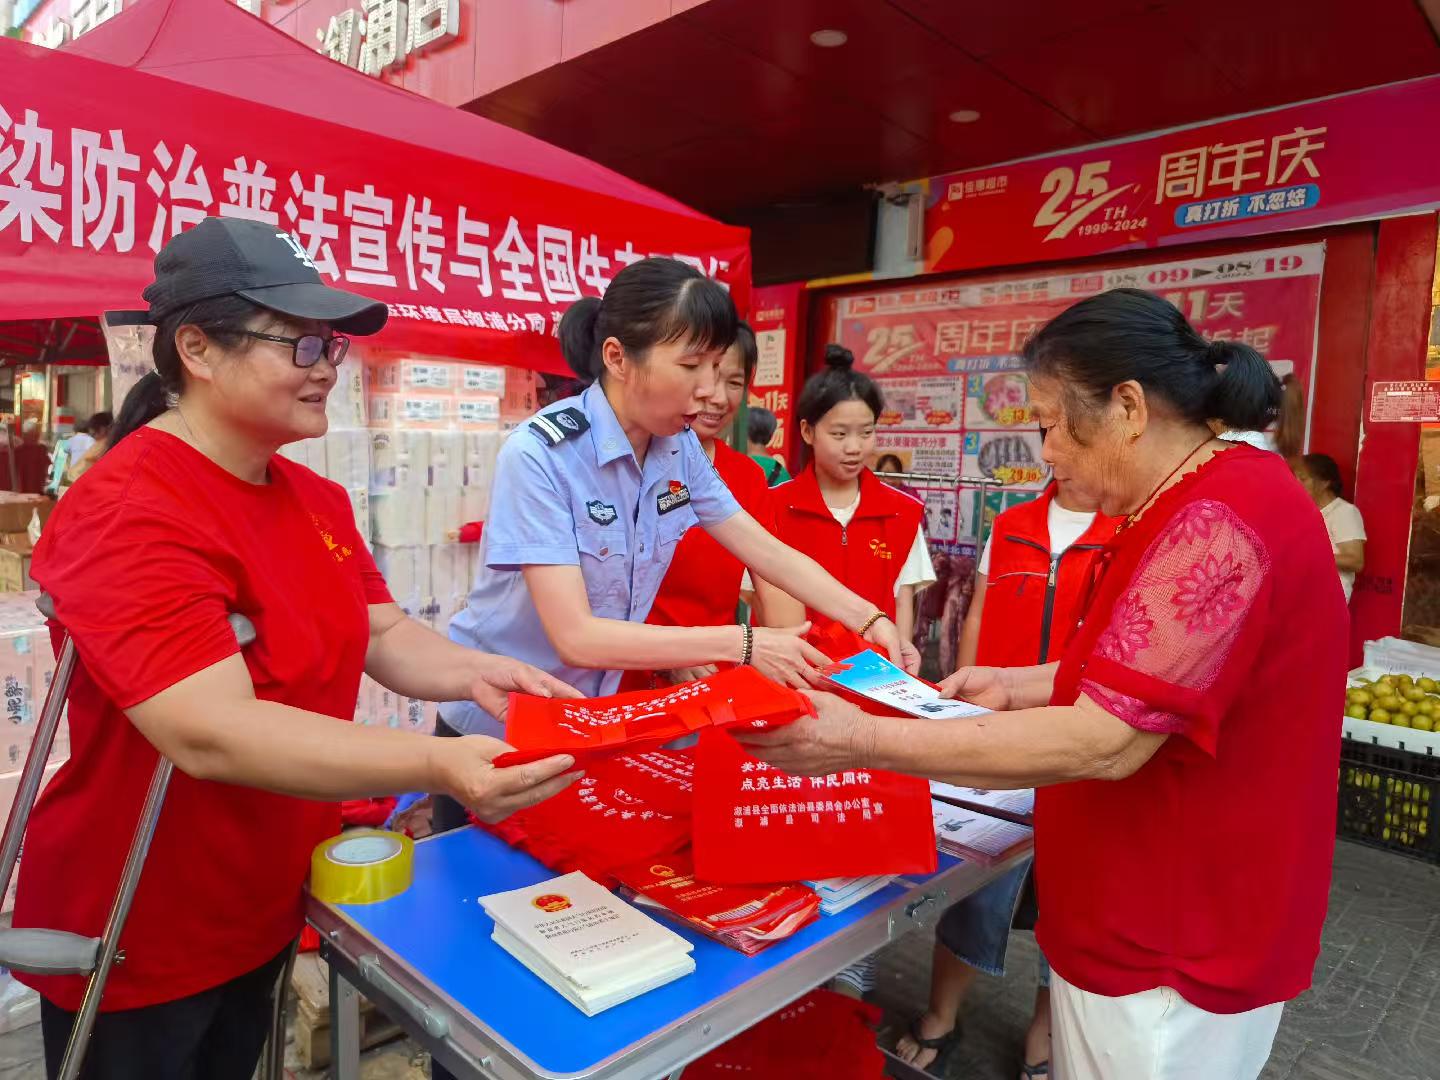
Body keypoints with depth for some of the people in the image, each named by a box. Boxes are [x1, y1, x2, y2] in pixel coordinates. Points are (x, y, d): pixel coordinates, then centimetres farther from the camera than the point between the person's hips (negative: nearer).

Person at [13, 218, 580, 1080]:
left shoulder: (318, 500, 1)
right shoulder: (127, 517, -26)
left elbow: (384, 636, 1)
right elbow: (212, 734, -35)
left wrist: (475, 675, -19)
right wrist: (435, 767, -44)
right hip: (136, 948, -7)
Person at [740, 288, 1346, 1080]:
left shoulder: (1220, 521, -26)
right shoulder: (1210, 504, 8)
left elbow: (1105, 742, -30)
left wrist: (863, 740, -29)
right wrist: (1016, 687, 6)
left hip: (1174, 945, -9)